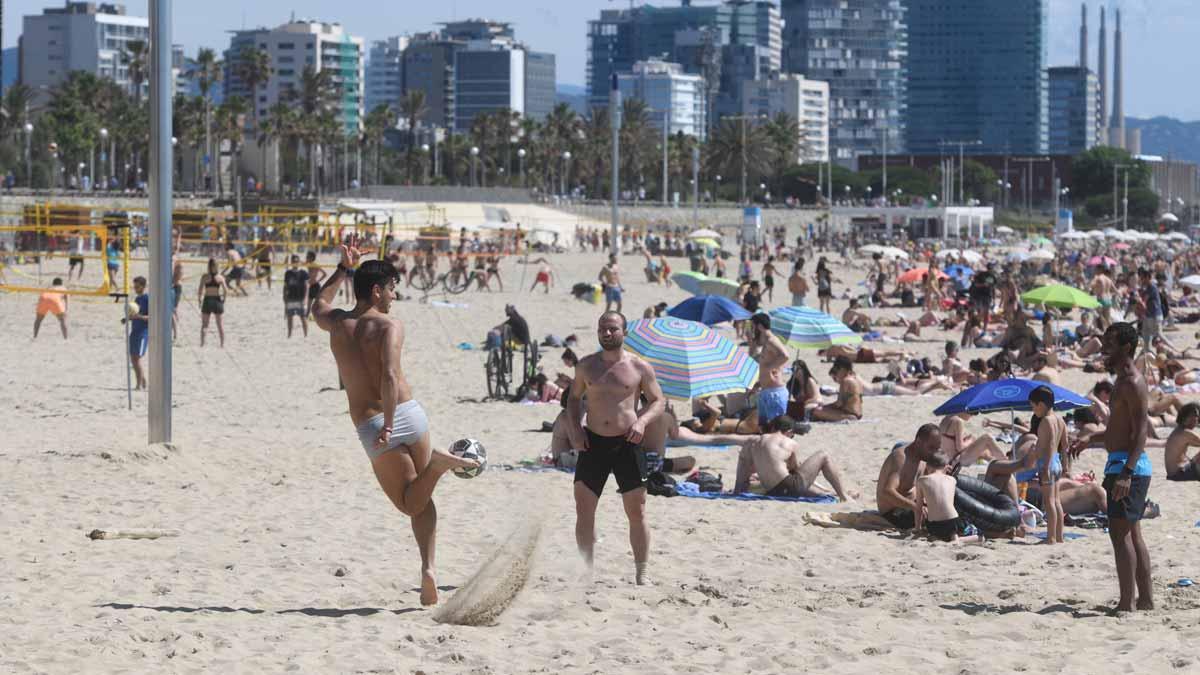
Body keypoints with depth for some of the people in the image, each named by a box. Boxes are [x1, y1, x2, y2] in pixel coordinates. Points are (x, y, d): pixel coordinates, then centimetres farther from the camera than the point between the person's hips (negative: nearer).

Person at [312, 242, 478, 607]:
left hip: (369, 425, 2)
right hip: (408, 413, -2)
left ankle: (437, 464, -23)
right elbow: (390, 376, -21)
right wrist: (390, 424, -22)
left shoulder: (337, 324, 8)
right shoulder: (390, 326, -5)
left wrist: (343, 269, 38)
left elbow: (318, 305, 34)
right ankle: (428, 568, -3)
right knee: (422, 501, 16)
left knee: (409, 502, 8)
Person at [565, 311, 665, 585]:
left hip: (627, 444, -2)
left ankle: (641, 573, 8)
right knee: (584, 510, -1)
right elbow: (574, 397, 17)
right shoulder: (587, 365, 7)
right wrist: (574, 427, 1)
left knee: (637, 513, 0)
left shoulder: (639, 367, 0)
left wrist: (642, 421, -15)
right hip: (593, 443, 2)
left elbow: (658, 401, 4)